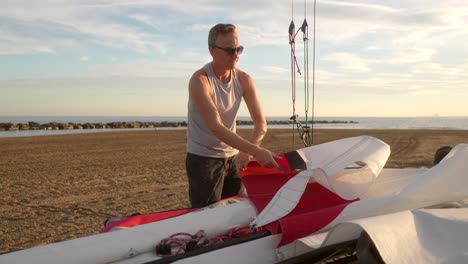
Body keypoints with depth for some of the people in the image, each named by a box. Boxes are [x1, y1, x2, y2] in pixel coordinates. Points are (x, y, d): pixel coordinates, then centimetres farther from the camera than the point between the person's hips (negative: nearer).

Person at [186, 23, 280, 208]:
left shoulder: (244, 80, -4)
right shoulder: (200, 80, -20)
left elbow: (260, 123, -7)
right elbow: (215, 127, -30)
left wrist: (247, 152, -27)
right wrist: (256, 151, -38)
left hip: (233, 157, 5)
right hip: (203, 158, -5)